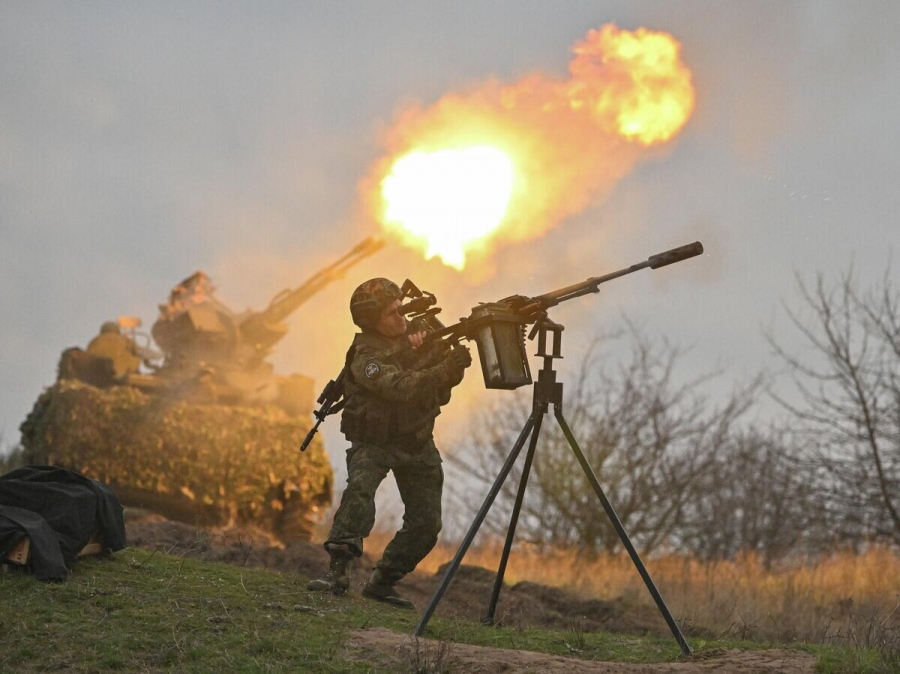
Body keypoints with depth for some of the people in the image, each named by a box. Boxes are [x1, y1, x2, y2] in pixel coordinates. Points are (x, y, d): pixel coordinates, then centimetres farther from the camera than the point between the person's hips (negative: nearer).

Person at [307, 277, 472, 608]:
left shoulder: (417, 333, -4)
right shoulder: (365, 358, -22)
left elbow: (442, 390, 0)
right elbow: (402, 387, -37)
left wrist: (454, 361, -21)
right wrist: (445, 369, -48)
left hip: (417, 441, 6)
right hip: (374, 441, -5)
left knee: (426, 523, 0)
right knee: (360, 488, -33)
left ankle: (382, 582, 13)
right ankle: (338, 570, -33)